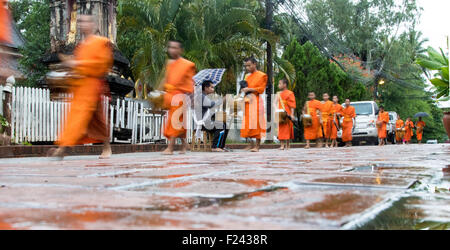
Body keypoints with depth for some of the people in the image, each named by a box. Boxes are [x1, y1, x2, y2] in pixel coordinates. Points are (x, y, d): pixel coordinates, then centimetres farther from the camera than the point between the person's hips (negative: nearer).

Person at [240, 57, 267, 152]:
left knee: (256, 123, -8)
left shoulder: (261, 75, 0)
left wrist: (250, 89, -15)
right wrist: (244, 89, 4)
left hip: (256, 101, -6)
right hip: (247, 100, 6)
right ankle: (251, 144, 9)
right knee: (247, 123, 2)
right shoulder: (247, 76, 19)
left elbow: (261, 89, -6)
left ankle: (257, 145, -6)